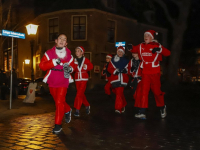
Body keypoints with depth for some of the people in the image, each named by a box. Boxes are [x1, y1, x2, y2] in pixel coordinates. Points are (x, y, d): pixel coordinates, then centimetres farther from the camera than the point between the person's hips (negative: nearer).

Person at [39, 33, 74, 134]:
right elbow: (42, 66, -12)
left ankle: (58, 124, 3)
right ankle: (67, 110, 46)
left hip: (63, 82, -2)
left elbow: (72, 66, 14)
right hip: (52, 82, 2)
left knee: (59, 102, -9)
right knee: (57, 101, 16)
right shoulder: (49, 53, -3)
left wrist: (70, 68, -9)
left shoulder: (69, 55, 3)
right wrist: (54, 62, -24)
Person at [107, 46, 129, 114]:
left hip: (122, 79, -2)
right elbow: (109, 68, 5)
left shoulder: (126, 60, 11)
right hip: (115, 79, 2)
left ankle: (118, 108, -13)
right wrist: (114, 71, -13)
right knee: (118, 92, 11)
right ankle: (123, 104, 35)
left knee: (119, 93, -14)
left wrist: (126, 70, -9)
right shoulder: (113, 60, 9)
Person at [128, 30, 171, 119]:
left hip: (155, 72, -3)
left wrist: (160, 50, -29)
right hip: (145, 73, 3)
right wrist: (131, 48, 2)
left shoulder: (157, 45, -4)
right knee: (144, 91, -1)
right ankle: (142, 112, -1)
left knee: (156, 91, 5)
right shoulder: (141, 46, 8)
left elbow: (168, 53, -12)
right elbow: (135, 49, 24)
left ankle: (162, 107, 30)